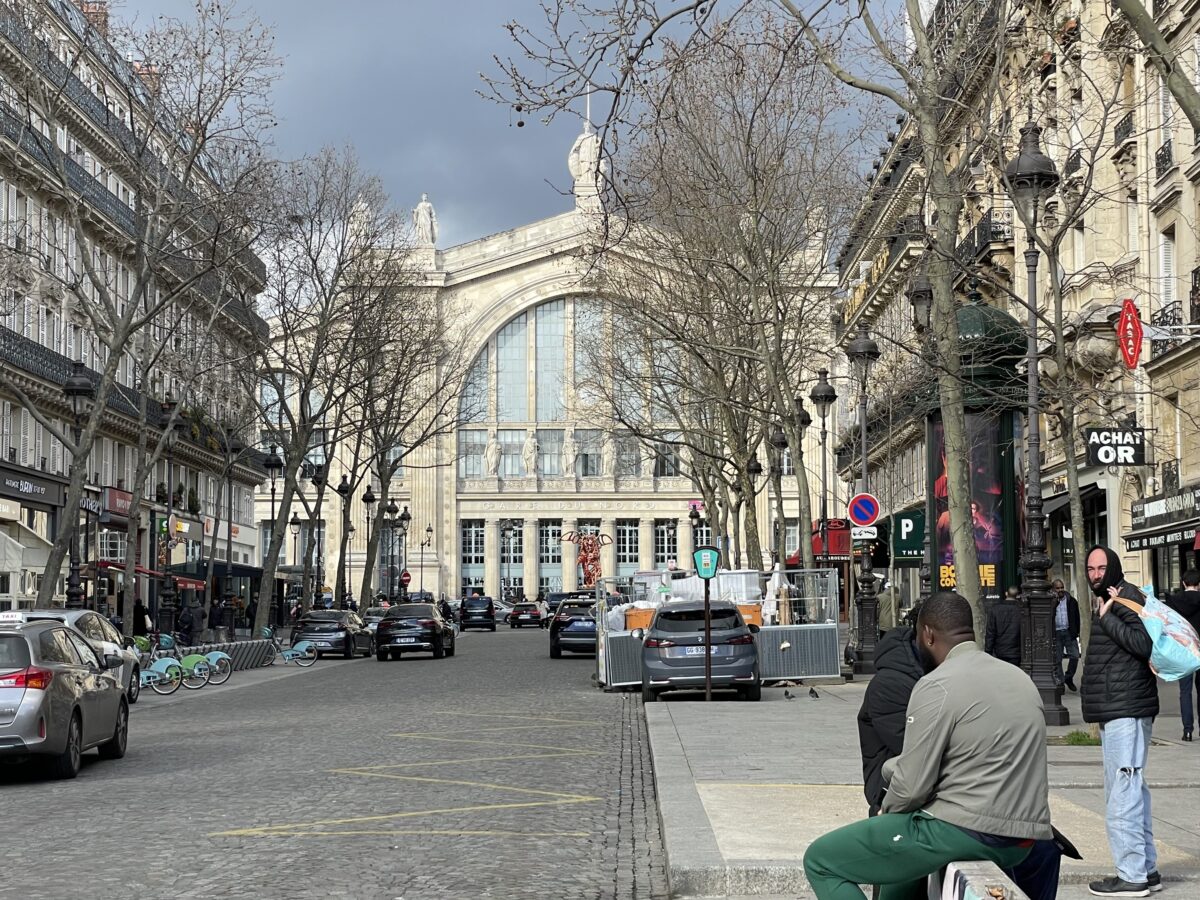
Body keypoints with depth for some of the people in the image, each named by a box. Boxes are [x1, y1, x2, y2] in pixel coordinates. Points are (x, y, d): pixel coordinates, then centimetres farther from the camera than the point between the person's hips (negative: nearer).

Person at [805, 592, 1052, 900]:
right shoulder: (1019, 678, 12)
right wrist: (895, 767, 20)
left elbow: (912, 786, -15)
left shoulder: (937, 687, -13)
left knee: (821, 860, 0)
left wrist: (886, 810, 7)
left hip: (966, 834, -9)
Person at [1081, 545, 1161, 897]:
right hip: (1115, 712, 11)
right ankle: (1146, 868, 21)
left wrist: (1106, 617, -19)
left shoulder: (1128, 598, -9)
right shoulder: (1107, 602, 21)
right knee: (1132, 791, 15)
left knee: (1123, 796, -11)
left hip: (1126, 710, -11)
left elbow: (1145, 643, -22)